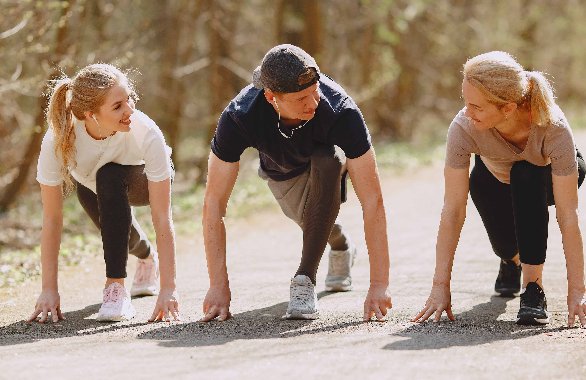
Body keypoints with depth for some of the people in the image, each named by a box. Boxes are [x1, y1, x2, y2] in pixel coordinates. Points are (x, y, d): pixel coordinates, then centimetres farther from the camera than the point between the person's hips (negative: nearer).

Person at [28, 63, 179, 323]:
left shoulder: (146, 133, -39)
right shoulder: (58, 140, -37)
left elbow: (162, 219, -37)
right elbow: (52, 219, -30)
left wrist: (168, 290, -41)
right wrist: (49, 290, -32)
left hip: (141, 182, -3)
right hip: (88, 185, 3)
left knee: (109, 177, -33)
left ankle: (116, 287, -26)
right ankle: (147, 257, 34)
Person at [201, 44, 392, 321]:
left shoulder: (341, 111, -42)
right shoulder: (239, 117, -39)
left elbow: (372, 200, -42)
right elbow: (213, 204, -34)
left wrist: (379, 285, -48)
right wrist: (218, 286, -39)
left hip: (328, 157, -3)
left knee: (326, 163, -33)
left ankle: (305, 279, -24)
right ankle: (341, 248, 35)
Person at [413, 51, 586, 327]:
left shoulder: (554, 128, -40)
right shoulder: (464, 128, -37)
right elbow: (452, 212, -33)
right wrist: (440, 287, -35)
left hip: (547, 176, -2)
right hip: (495, 177, 2)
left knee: (525, 177, -35)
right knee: (506, 247, -19)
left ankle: (534, 288, -24)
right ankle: (512, 259, 21)